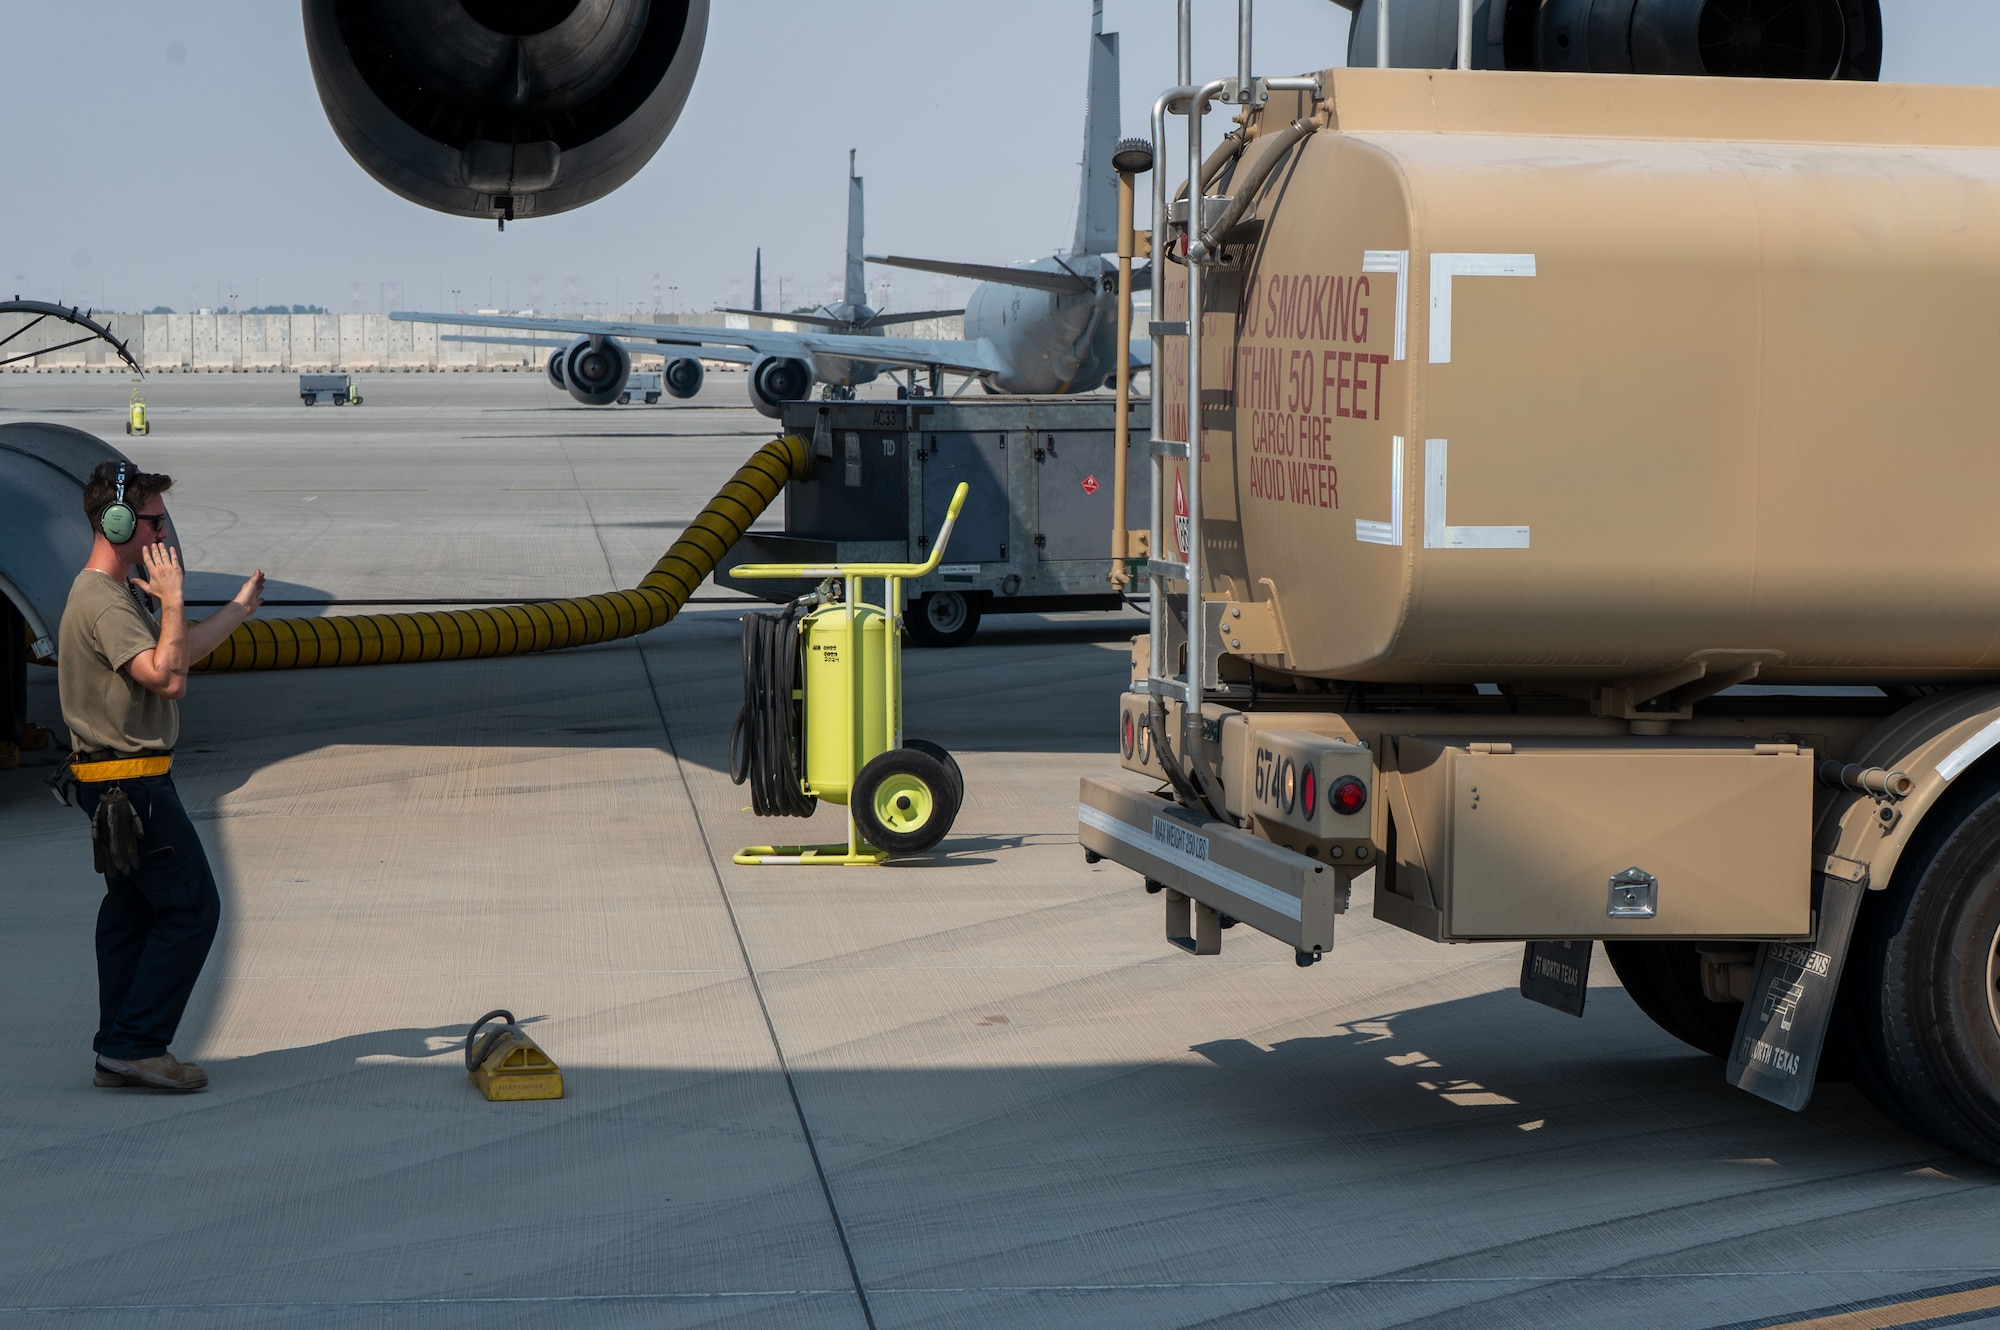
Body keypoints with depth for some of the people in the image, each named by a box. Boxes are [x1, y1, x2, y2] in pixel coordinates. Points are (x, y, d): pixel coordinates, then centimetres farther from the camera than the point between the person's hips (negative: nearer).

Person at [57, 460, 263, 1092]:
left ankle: (118, 1053, 17)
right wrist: (172, 600, -21)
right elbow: (169, 678, -28)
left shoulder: (116, 593, 15)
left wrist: (241, 607, 29)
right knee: (190, 908, -8)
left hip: (117, 788, 11)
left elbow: (178, 653, 26)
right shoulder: (104, 602, -19)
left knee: (133, 912, 13)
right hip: (132, 786, -11)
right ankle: (136, 1044, -6)